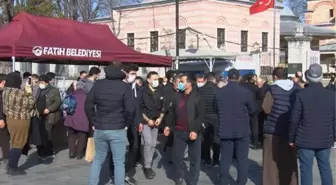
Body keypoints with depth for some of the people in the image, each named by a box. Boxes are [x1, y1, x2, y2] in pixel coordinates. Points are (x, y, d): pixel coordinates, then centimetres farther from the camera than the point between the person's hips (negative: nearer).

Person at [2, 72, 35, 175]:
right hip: (20, 120, -8)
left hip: (10, 118, 8)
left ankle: (11, 165, 25)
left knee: (14, 142, 19)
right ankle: (12, 168, 5)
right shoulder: (20, 93, -23)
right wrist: (29, 93, -2)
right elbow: (30, 105, -14)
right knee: (18, 144, 1)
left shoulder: (5, 91, 3)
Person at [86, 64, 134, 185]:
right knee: (119, 162, 7)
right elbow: (130, 109, -14)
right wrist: (127, 124, 2)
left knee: (98, 159, 19)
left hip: (99, 129, 4)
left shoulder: (97, 84, 2)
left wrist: (93, 122, 12)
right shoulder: (124, 86, -9)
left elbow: (88, 105, 4)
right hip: (118, 130, -3)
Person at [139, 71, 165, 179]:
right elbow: (139, 108, -10)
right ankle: (147, 167, -3)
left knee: (153, 144, 8)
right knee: (148, 143, -13)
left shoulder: (161, 91, 2)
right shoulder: (143, 91, -10)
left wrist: (160, 118, -5)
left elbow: (163, 107, 9)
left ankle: (148, 165, 19)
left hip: (156, 121, 5)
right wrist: (147, 119, -13)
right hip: (145, 121, -4)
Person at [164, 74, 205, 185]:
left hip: (193, 133, -4)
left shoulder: (197, 97, -6)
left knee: (194, 159, 4)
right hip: (179, 132, 4)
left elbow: (201, 115, -12)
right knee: (176, 156, 9)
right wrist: (169, 126, 4)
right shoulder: (177, 97, 8)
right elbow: (172, 113, 15)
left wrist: (195, 130, -20)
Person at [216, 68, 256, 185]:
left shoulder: (219, 92, -1)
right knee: (242, 159, 6)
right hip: (242, 130, -2)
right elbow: (253, 111, 0)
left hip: (225, 130, 3)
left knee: (225, 159, 10)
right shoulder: (246, 92, -11)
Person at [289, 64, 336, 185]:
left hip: (305, 140, -3)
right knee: (325, 168, 15)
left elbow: (294, 119, -9)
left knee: (306, 169, 2)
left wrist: (291, 139, 1)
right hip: (325, 140, 3)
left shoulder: (301, 95, -11)